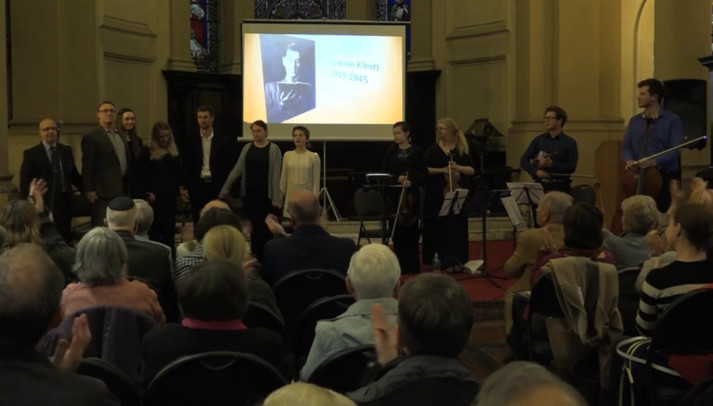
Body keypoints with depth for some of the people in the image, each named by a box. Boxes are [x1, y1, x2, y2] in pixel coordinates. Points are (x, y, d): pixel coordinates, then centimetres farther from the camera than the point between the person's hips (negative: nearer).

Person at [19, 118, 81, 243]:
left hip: (64, 202, 4)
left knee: (65, 239, 6)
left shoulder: (66, 151, 12)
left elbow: (74, 175, 17)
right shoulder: (31, 154, 0)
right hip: (43, 204, -4)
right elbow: (24, 182, -1)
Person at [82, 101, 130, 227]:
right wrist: (88, 190, -15)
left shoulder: (120, 136, 18)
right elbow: (87, 166, -9)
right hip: (103, 193, -7)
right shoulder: (91, 137, -4)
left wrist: (128, 189, 13)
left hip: (122, 192, 7)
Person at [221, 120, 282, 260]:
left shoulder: (273, 149, -4)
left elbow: (275, 175, -8)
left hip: (266, 194, -3)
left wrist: (276, 198, -12)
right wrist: (226, 187, 0)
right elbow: (237, 168, 6)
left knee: (266, 226, -3)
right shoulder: (247, 147, 8)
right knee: (253, 226, 6)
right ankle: (255, 256, 13)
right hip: (249, 193, 4)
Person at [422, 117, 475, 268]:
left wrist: (457, 167, -14)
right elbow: (425, 170, 1)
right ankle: (438, 258, 6)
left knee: (457, 226, 0)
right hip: (437, 194, -1)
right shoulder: (434, 149, 5)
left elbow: (472, 170, 3)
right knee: (438, 226, -2)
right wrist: (441, 170, -13)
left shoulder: (462, 150, 7)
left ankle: (456, 259, 7)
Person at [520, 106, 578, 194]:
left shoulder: (570, 143, 4)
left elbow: (572, 167, -6)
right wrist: (536, 171, -11)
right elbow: (523, 161, 6)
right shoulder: (538, 140, 10)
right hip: (540, 185, 2)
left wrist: (551, 164, -18)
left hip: (560, 187, -2)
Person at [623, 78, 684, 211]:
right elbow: (626, 147, 10)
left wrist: (655, 161, -28)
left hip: (666, 177, -4)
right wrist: (629, 160, -12)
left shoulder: (672, 120, -2)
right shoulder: (634, 121, 13)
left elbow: (675, 150, -12)